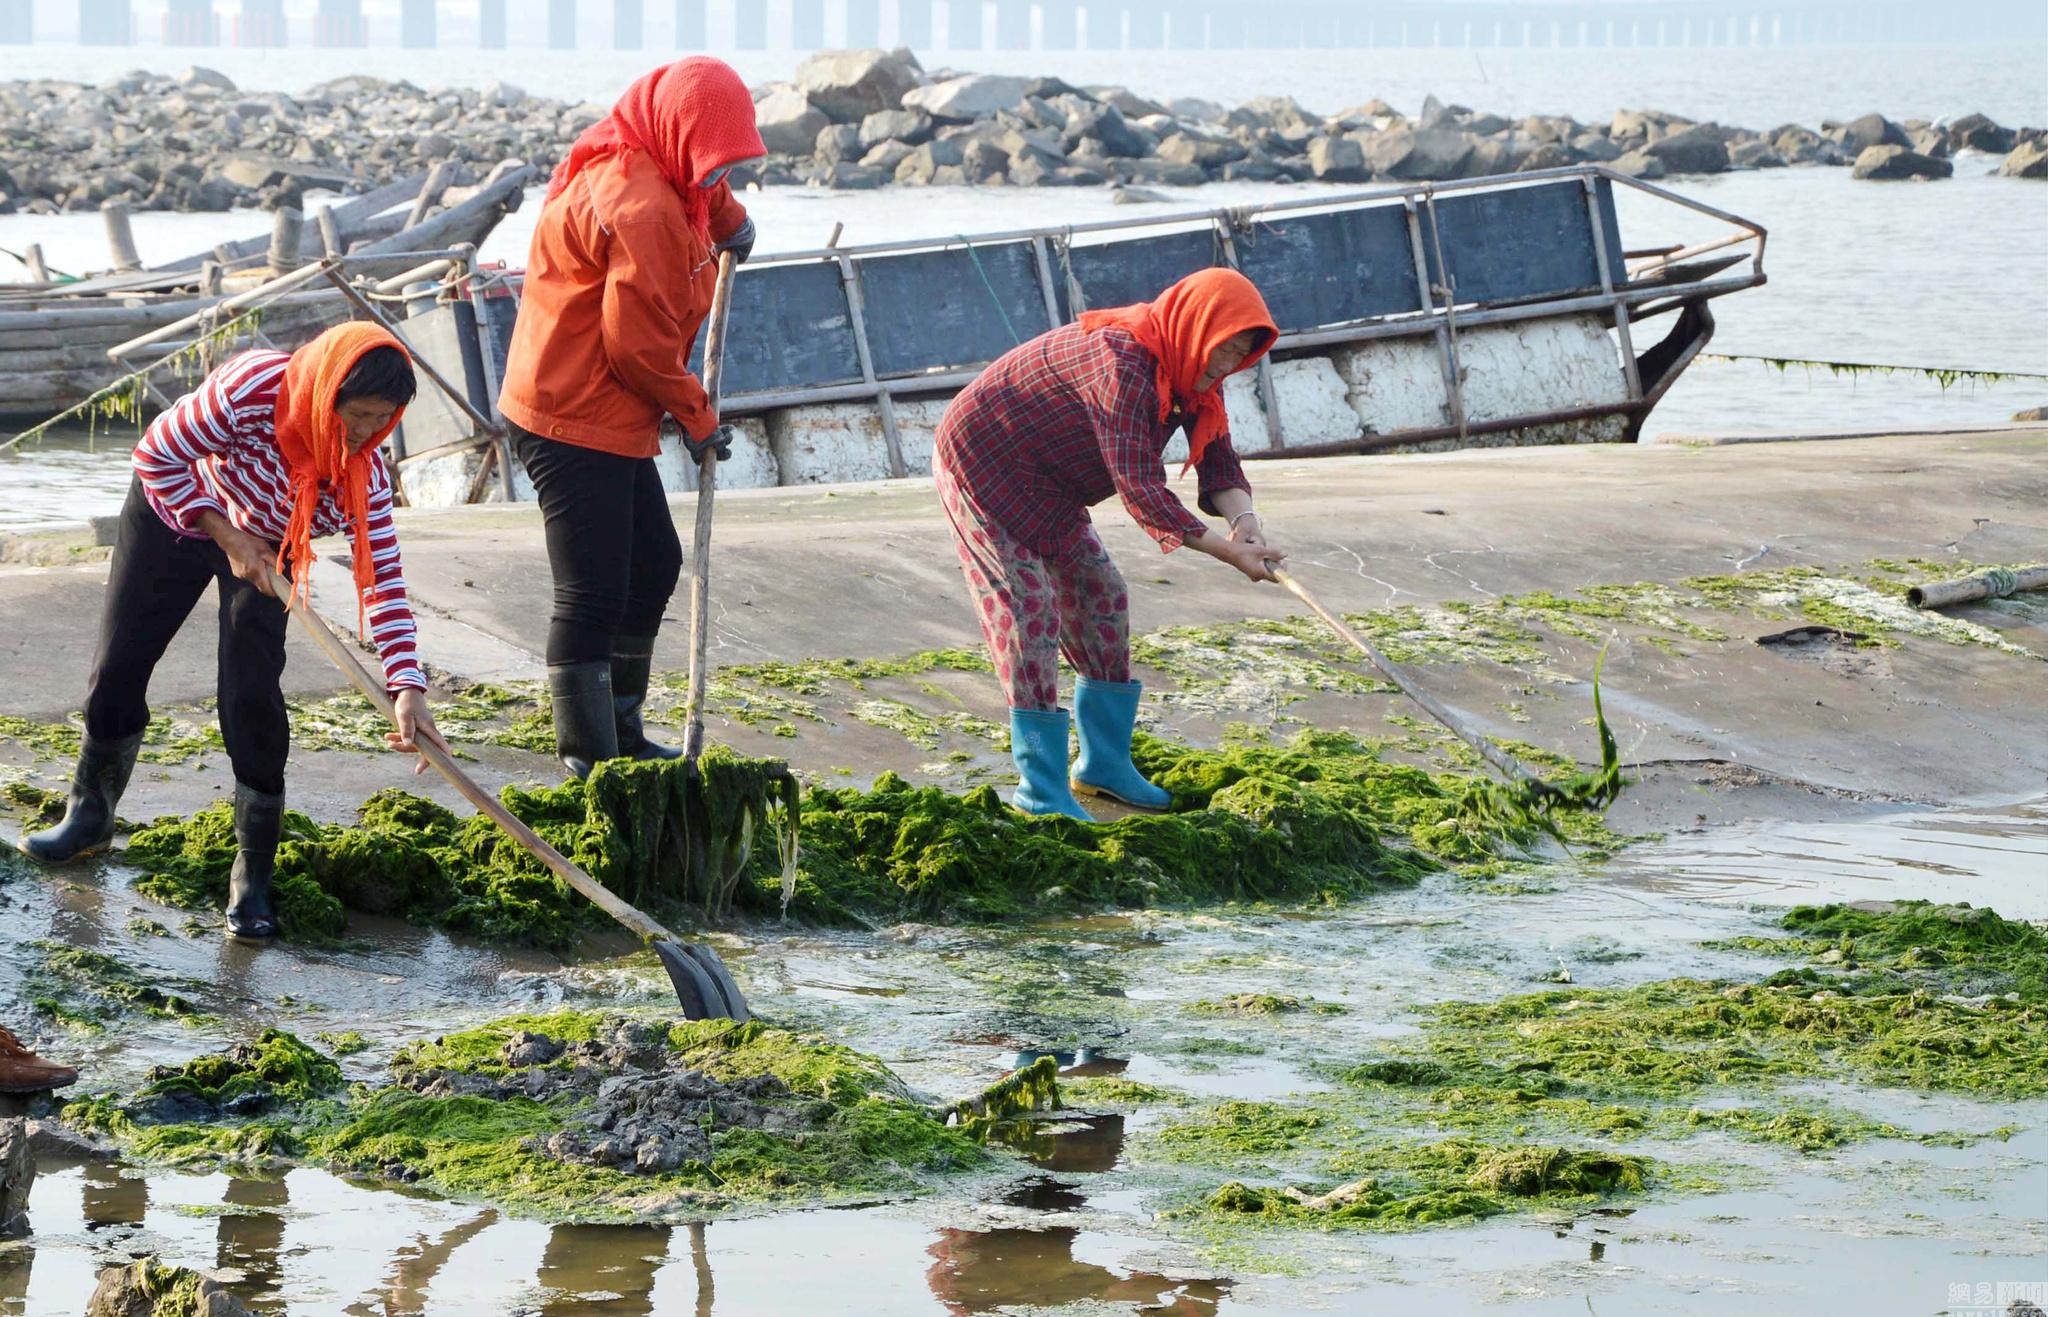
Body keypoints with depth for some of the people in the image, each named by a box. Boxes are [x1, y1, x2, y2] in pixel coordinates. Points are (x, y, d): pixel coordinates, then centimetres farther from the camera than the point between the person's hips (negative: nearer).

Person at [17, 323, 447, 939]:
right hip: (173, 512, -1)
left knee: (252, 695, -14)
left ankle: (253, 875, -3)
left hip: (265, 547, 1)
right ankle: (89, 816, 31)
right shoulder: (252, 388, -39)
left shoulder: (364, 472, -29)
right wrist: (229, 538, -26)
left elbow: (383, 578, -27)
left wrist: (407, 689, -37)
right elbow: (158, 455, -26)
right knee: (118, 664, 5)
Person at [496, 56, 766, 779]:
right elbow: (639, 344, -21)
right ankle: (588, 767, -5)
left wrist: (729, 219, 23)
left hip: (611, 419, 11)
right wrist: (697, 416, -7)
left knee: (654, 565, 18)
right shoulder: (641, 209, -24)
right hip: (573, 422, -11)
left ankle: (621, 736, 29)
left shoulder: (645, 171, 9)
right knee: (592, 596, -9)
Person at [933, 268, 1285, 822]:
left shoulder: (1189, 368, -5)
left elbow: (1217, 461, -4)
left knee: (1102, 600, 9)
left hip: (1043, 487, 10)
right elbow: (1140, 491, -37)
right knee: (1032, 612, -14)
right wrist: (1226, 551, -36)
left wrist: (1242, 517, -27)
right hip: (981, 464, -10)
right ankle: (1040, 792, -10)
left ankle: (1104, 764, 19)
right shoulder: (1123, 364, -34)